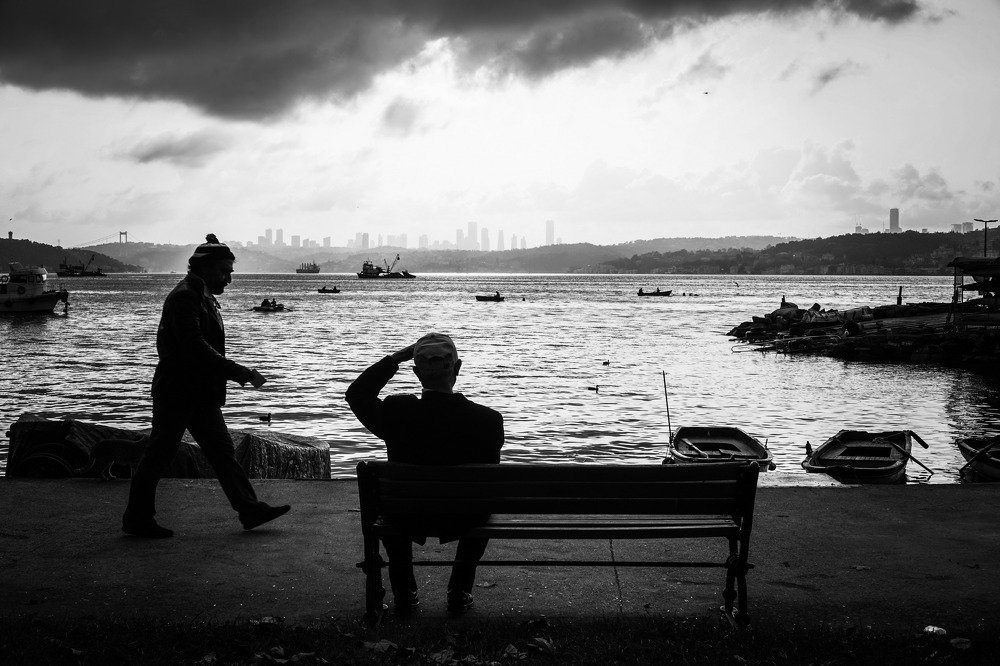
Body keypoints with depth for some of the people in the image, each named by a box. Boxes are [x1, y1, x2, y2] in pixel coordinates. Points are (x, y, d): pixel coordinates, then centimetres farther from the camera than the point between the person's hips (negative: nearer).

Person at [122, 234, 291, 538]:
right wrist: (242, 373, -27)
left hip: (201, 395, 10)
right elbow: (196, 348, -26)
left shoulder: (204, 297, 16)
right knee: (159, 455, 0)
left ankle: (250, 510, 10)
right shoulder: (183, 297, -17)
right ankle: (137, 519, 10)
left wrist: (239, 373, 13)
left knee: (222, 451, 8)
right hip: (177, 393, -10)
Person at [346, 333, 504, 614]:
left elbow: (356, 394, 1)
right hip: (463, 521, 0)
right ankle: (459, 593, 33)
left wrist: (395, 358, -2)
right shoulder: (487, 419, -21)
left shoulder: (395, 412, -21)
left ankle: (404, 593, 37)